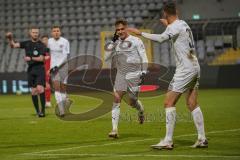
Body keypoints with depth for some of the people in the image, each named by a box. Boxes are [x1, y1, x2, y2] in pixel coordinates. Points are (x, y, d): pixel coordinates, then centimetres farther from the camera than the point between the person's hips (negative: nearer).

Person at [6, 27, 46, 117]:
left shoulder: (41, 45, 0)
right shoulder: (26, 43, 10)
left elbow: (41, 58, -8)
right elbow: (13, 45, 5)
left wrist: (31, 58, -20)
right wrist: (10, 39, -12)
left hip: (39, 68, -4)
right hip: (30, 69, 4)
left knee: (40, 88, -17)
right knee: (33, 91, 3)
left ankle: (43, 109, -12)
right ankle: (37, 110, 12)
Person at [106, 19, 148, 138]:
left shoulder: (136, 41, -1)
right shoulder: (116, 42, 11)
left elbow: (143, 58, 0)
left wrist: (143, 72, -8)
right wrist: (113, 42, 0)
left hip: (133, 74, -3)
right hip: (120, 75, 3)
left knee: (132, 102, 2)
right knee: (116, 98, -13)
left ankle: (141, 111, 41)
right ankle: (114, 129, -15)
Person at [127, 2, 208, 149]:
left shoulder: (174, 27, -13)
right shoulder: (184, 24, 13)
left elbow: (161, 38, -31)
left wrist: (140, 33, -26)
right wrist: (168, 25, 48)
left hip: (185, 70, -9)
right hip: (195, 67, 9)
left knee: (169, 102, -7)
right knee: (193, 104, 12)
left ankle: (168, 141, -11)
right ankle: (202, 139, 11)